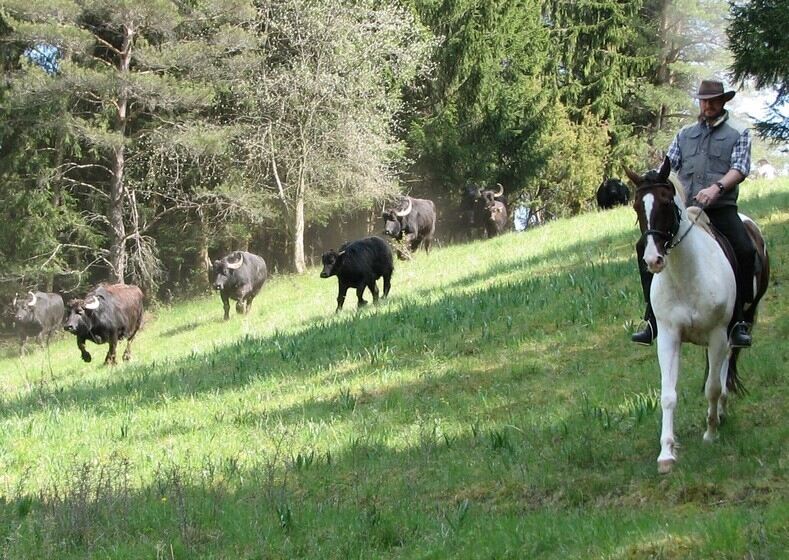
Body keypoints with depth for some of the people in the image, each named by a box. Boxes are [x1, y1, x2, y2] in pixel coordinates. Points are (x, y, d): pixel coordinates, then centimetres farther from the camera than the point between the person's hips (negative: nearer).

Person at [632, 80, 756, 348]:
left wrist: (716, 188, -23)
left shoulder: (738, 132, 8)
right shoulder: (685, 134, 19)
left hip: (721, 208, -3)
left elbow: (740, 168, -5)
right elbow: (669, 165, 12)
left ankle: (737, 322, -15)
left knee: (745, 250, -27)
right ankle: (653, 319, -7)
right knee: (646, 246, -12)